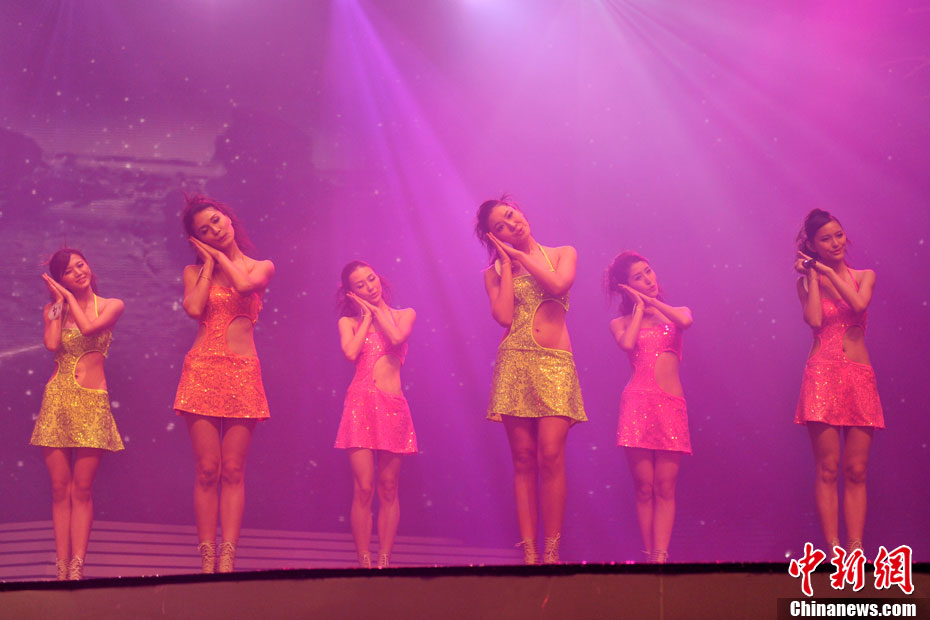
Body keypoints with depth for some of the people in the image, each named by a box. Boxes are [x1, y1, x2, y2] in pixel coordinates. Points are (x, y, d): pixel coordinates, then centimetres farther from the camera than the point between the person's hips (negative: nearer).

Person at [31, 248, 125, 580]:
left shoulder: (111, 305, 5)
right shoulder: (54, 309, 12)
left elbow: (89, 328, -14)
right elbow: (52, 344, -7)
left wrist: (70, 297, -2)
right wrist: (60, 302, 1)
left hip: (92, 402, -2)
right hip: (58, 399, 2)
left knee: (82, 489, -4)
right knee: (60, 488, 0)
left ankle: (77, 567, -3)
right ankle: (62, 568, 1)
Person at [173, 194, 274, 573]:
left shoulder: (261, 267, 11)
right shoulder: (194, 272, 12)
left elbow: (245, 284, -12)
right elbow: (193, 308, -8)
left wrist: (220, 255, 3)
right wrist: (209, 263, 3)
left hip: (242, 373, 0)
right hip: (203, 369, 0)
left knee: (233, 471, -3)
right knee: (207, 471, -5)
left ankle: (227, 561, -4)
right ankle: (207, 560, -2)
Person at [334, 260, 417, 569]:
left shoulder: (404, 314, 13)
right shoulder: (349, 322, 11)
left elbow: (396, 338, -10)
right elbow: (350, 352, -10)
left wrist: (377, 310, 3)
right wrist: (367, 315, 2)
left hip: (393, 406, 1)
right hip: (361, 402, -1)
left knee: (388, 488, 2)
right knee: (363, 488, -8)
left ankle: (384, 561, 5)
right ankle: (364, 561, -4)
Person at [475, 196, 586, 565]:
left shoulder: (563, 253, 12)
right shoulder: (495, 272, 13)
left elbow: (557, 285, -9)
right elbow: (504, 316, -5)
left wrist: (520, 256, 1)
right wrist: (506, 260, 3)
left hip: (555, 364, -1)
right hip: (514, 364, 1)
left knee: (551, 455, -13)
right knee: (523, 459, -3)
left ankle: (551, 552, -7)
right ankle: (529, 554, 0)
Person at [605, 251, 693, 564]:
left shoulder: (674, 313, 16)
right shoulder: (621, 323, 12)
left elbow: (686, 321, -9)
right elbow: (627, 343, -11)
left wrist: (652, 302, 4)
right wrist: (640, 306, 3)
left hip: (671, 405, 1)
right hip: (638, 401, -1)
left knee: (664, 488, -4)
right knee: (644, 487, -3)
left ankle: (661, 556, -7)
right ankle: (649, 555, 3)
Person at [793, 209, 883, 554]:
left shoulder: (864, 277, 12)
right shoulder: (807, 281, 8)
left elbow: (859, 305, -10)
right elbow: (815, 319, -11)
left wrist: (829, 272, -4)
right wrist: (812, 275, -3)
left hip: (859, 377, 2)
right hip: (823, 373, -2)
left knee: (856, 471, -1)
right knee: (827, 469, -5)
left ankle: (855, 548, 1)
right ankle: (833, 549, -3)